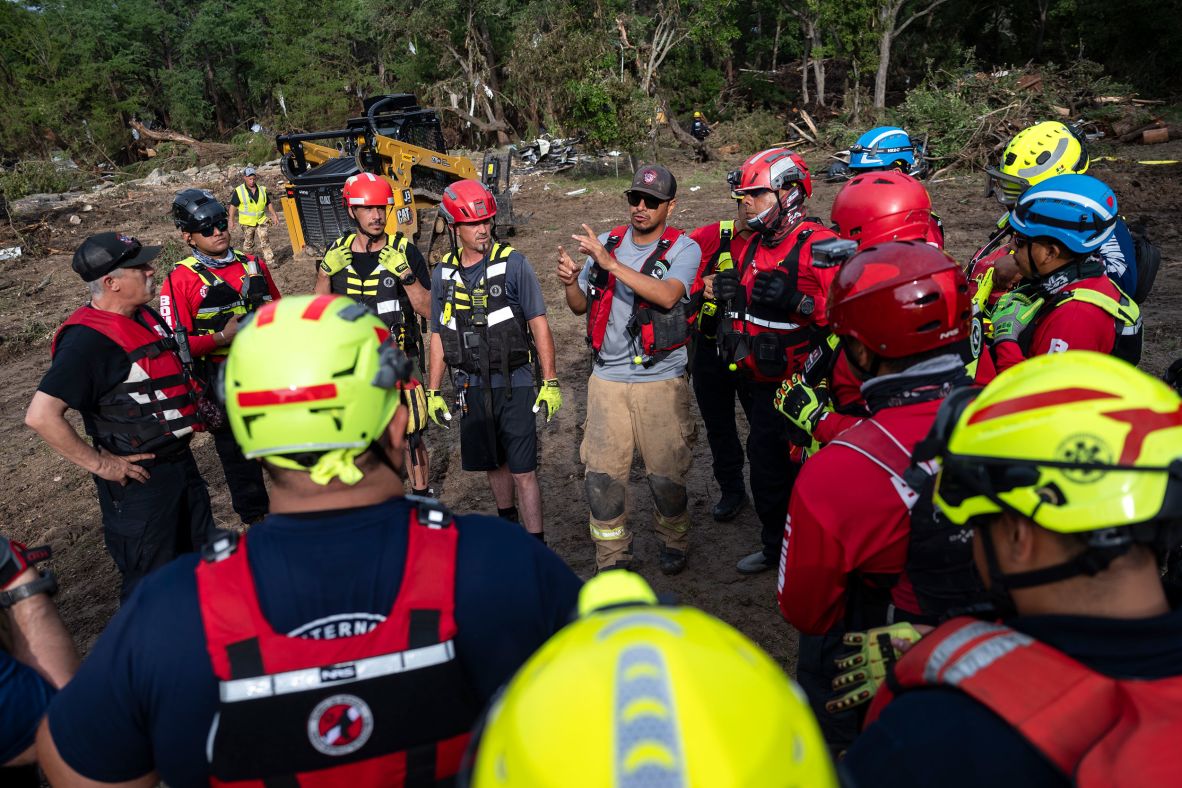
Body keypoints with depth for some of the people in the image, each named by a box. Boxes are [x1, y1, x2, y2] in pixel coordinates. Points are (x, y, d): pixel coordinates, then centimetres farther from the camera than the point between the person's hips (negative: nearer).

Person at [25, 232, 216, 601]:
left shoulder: (146, 316, 5)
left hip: (180, 459, 9)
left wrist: (196, 402, 11)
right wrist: (99, 464, -22)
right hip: (138, 477, -9)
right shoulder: (87, 339, -22)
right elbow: (41, 416, -29)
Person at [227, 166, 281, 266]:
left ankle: (270, 260, -9)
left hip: (261, 220, 2)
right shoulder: (239, 191, -7)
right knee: (248, 243, 9)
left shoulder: (262, 189, 4)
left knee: (264, 241, -7)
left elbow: (269, 204, 14)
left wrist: (274, 216, 9)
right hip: (247, 222, -2)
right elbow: (233, 206, -5)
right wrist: (231, 221, -10)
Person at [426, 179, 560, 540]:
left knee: (523, 472, -4)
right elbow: (439, 336, 11)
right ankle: (508, 522, 40)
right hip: (472, 387, 4)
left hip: (514, 384, -4)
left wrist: (550, 382, -10)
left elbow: (538, 322, -7)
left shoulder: (513, 263, -8)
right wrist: (433, 392, 11)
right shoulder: (443, 273, 4)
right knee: (493, 463, 17)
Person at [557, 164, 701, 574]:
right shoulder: (606, 242, 8)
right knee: (601, 474, 2)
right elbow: (580, 306, 13)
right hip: (607, 379, 3)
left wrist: (611, 263, -28)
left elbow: (667, 295, -24)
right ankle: (612, 557, 20)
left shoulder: (683, 249, -3)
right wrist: (570, 282, -10)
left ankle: (674, 542, 32)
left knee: (666, 474, 4)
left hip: (661, 382, -3)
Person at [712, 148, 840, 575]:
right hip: (761, 384, 9)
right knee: (765, 464, 19)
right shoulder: (755, 244, 11)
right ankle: (774, 545, 38)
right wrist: (732, 291, 5)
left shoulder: (818, 244, -16)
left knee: (803, 470, 3)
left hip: (799, 386, -8)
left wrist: (796, 301, -33)